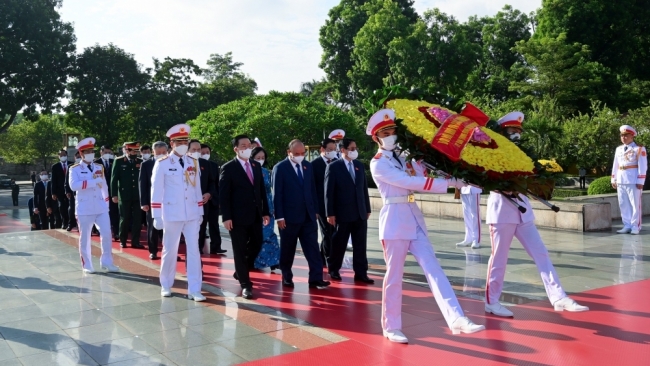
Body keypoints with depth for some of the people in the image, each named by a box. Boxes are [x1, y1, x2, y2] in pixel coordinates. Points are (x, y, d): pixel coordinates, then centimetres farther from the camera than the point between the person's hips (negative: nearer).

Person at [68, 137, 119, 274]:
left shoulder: (99, 168, 11)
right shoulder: (75, 169, -3)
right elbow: (73, 185, -20)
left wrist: (106, 203, 11)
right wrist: (93, 181, -24)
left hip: (100, 207, 4)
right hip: (84, 208, -3)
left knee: (106, 234, -1)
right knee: (84, 237, 4)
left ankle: (106, 262, 11)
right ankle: (87, 265, 14)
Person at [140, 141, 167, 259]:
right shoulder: (146, 165, 3)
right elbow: (142, 184, 1)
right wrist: (144, 202, -6)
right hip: (152, 201, 0)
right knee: (153, 227, 7)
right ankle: (153, 251, 17)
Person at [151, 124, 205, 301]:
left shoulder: (194, 163, 7)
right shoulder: (162, 163, -5)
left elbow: (197, 189, 11)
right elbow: (156, 191, -6)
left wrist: (200, 212, 11)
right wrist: (156, 216, -8)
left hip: (192, 214, 3)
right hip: (172, 214, -3)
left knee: (194, 250, 0)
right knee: (170, 251, 8)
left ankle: (194, 290, 4)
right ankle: (166, 286, 26)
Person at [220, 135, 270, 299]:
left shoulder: (256, 166, 12)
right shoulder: (228, 168, -6)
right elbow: (223, 195, -9)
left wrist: (265, 212, 10)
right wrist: (226, 217, -15)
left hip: (255, 215, 6)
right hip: (238, 217, -6)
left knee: (256, 245, 11)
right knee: (240, 251, 2)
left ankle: (240, 272, 35)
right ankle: (245, 284, 11)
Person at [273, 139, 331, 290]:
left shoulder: (308, 166, 9)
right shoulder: (280, 168, -6)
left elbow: (312, 189, 14)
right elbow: (277, 194, -9)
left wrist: (316, 210, 11)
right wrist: (279, 216, -13)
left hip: (308, 215, 4)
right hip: (289, 216, -4)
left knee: (313, 248, -1)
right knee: (287, 250, 8)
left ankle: (316, 279, 0)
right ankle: (287, 277, 22)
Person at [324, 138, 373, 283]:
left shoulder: (359, 166, 11)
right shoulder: (333, 167, -5)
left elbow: (364, 188, 13)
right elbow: (329, 192, -8)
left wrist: (367, 209, 11)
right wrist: (330, 213, -12)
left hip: (360, 213, 5)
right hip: (343, 213, -5)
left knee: (360, 245, 5)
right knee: (339, 244, 7)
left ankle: (360, 273, 11)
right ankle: (333, 270, 24)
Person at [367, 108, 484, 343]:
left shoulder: (403, 158, 17)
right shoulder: (378, 164, -7)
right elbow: (410, 182, -17)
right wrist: (449, 183, -19)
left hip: (414, 219, 7)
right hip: (395, 220, -6)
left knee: (433, 268, -4)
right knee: (394, 275, 1)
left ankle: (456, 319, -11)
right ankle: (391, 327, 14)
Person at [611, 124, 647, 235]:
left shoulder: (639, 149, -3)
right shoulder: (618, 149, 13)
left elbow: (642, 166, -8)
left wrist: (640, 182, -13)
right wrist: (613, 180, 12)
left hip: (633, 181, -6)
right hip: (620, 181, 6)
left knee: (635, 204, 0)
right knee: (623, 204, 7)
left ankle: (635, 227, 5)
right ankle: (627, 226, 14)